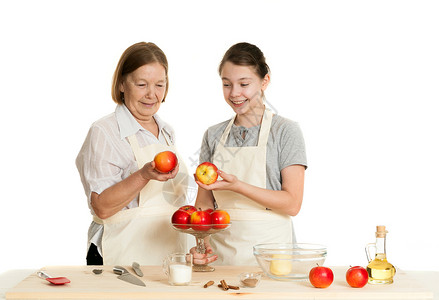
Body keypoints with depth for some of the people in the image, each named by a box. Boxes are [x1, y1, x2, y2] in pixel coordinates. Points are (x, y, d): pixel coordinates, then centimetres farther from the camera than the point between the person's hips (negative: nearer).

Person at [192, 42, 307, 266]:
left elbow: (292, 204, -6)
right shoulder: (213, 136, 12)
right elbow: (205, 201, 12)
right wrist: (202, 244, -6)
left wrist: (237, 186, -16)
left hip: (270, 251, -3)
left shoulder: (286, 131, 0)